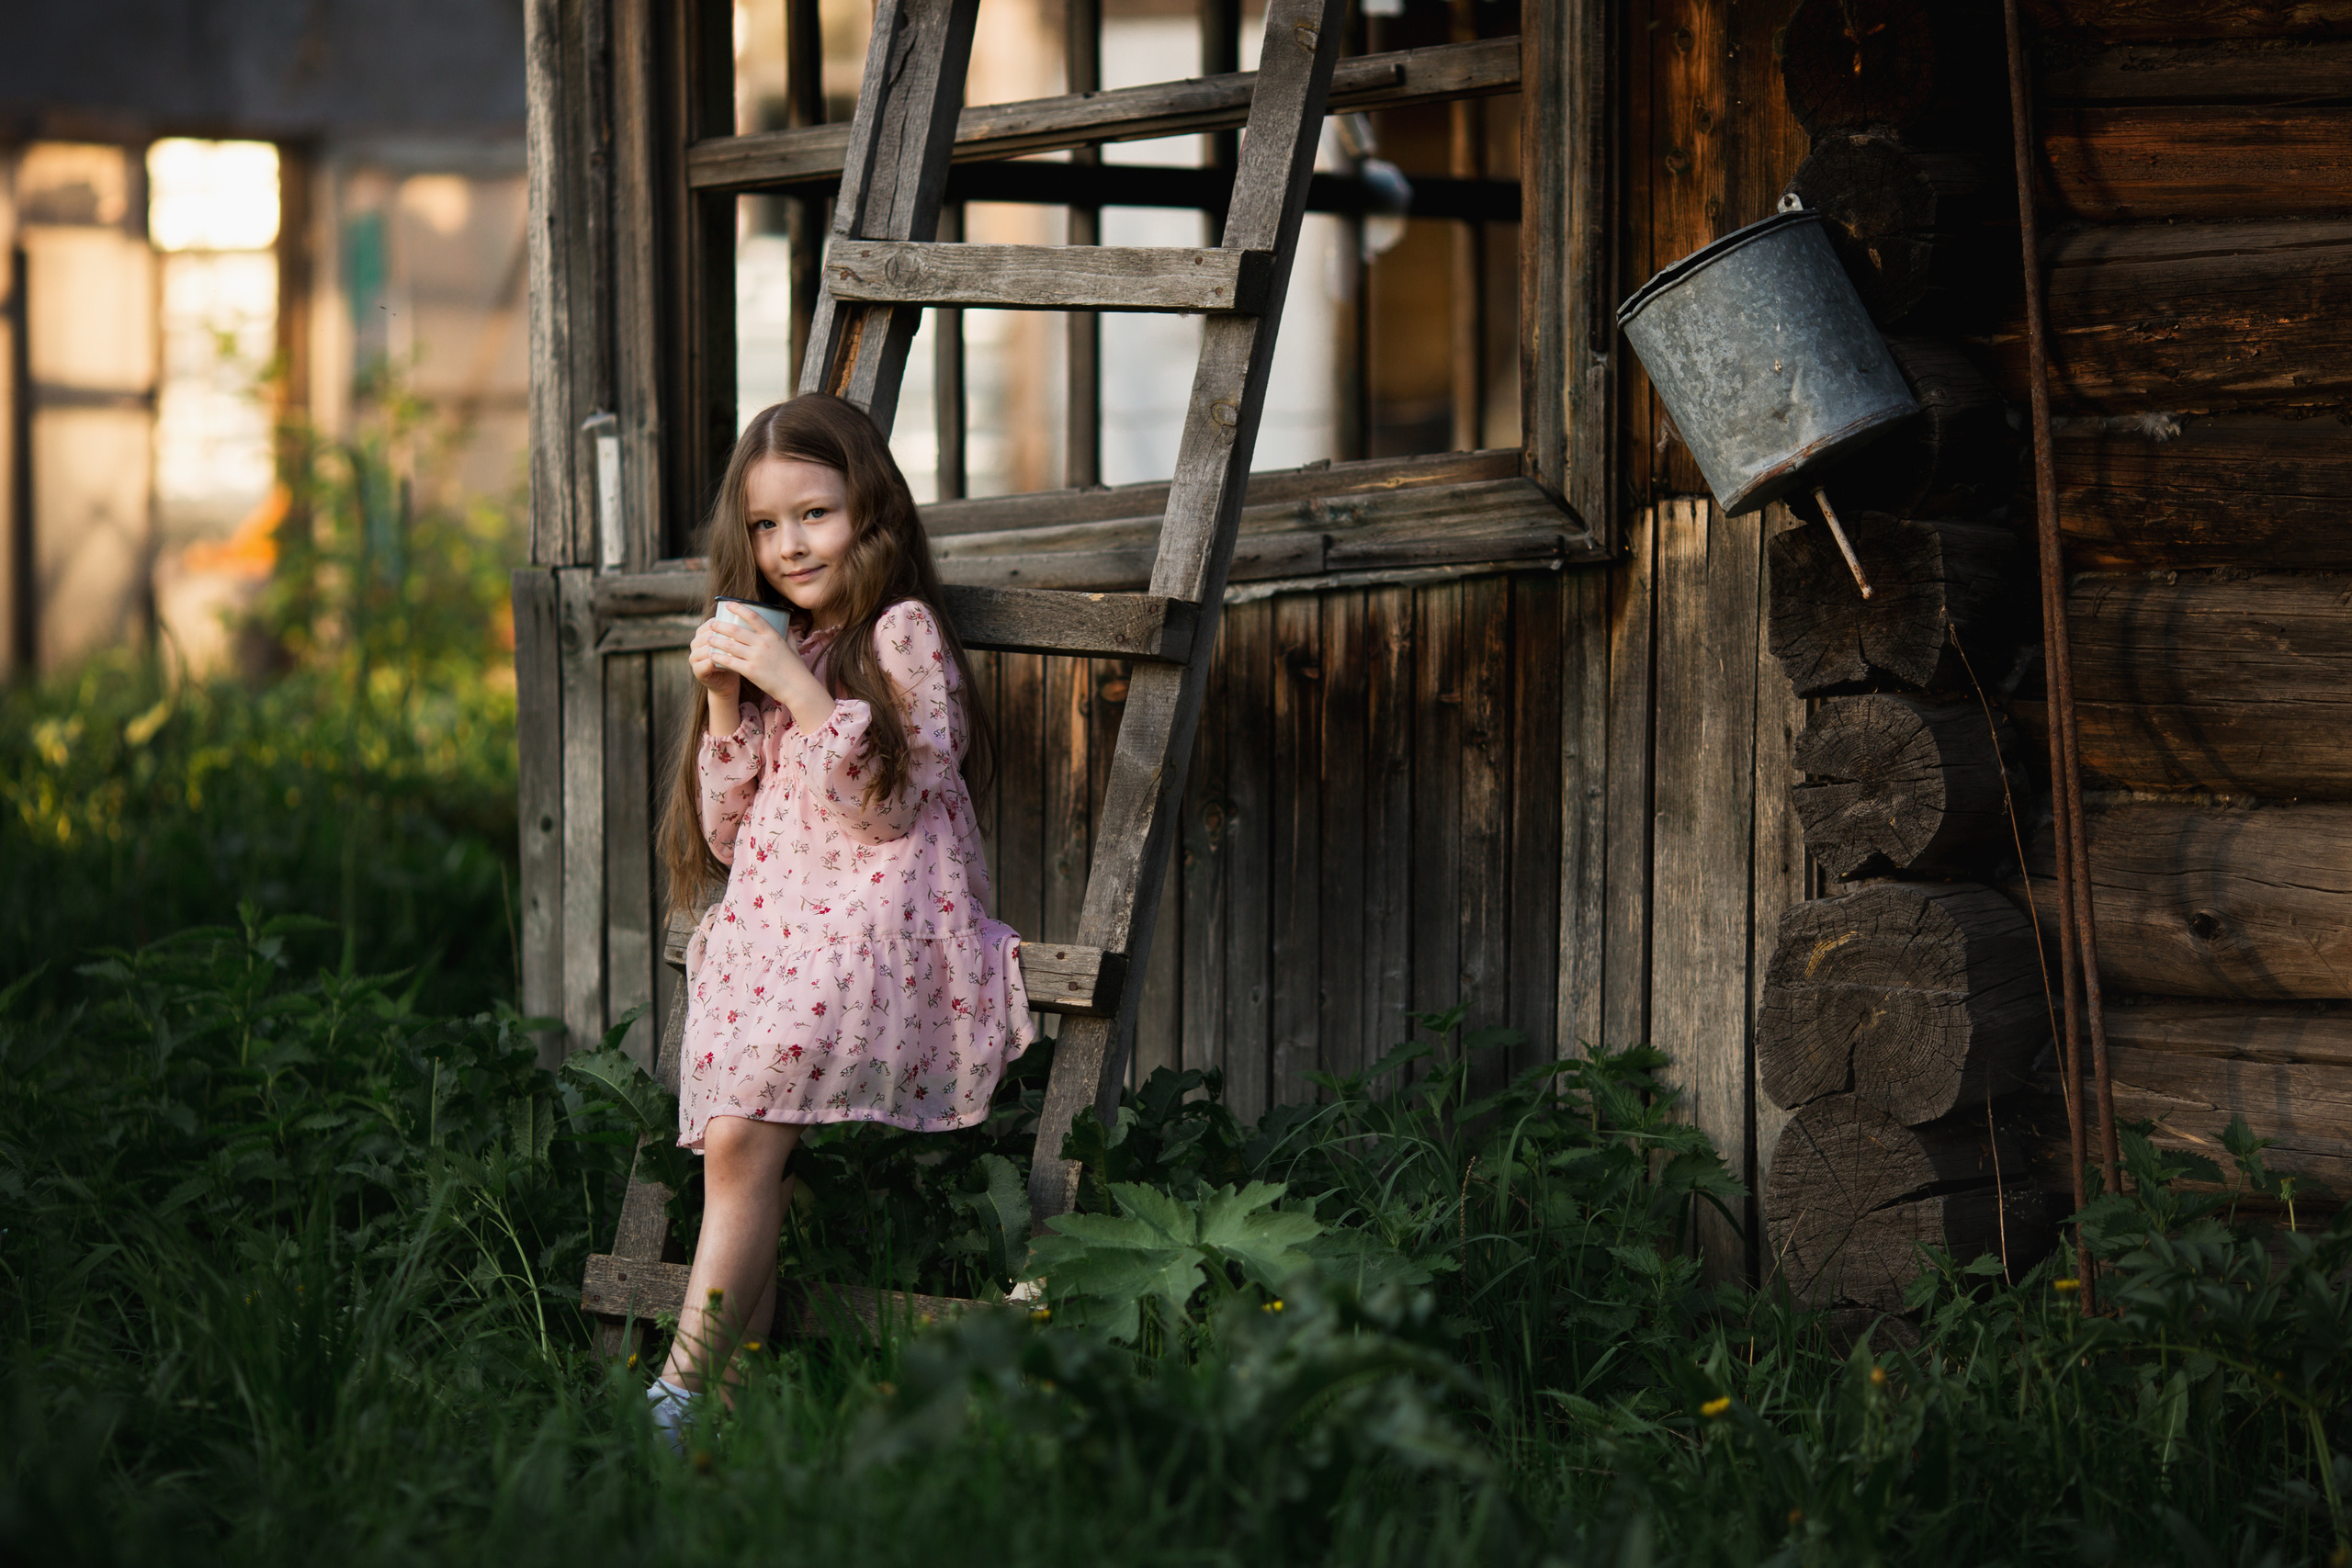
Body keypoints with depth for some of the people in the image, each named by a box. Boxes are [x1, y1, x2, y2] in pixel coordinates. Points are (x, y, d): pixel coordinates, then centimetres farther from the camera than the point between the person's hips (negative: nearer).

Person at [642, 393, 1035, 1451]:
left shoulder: (902, 633, 4)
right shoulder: (766, 650, 25)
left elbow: (889, 806, -6)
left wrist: (798, 688, -11)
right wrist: (725, 704, 7)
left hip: (869, 929, -7)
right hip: (764, 932, 7)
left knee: (743, 1138, -25)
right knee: (734, 1154, -18)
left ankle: (678, 1393, -27)